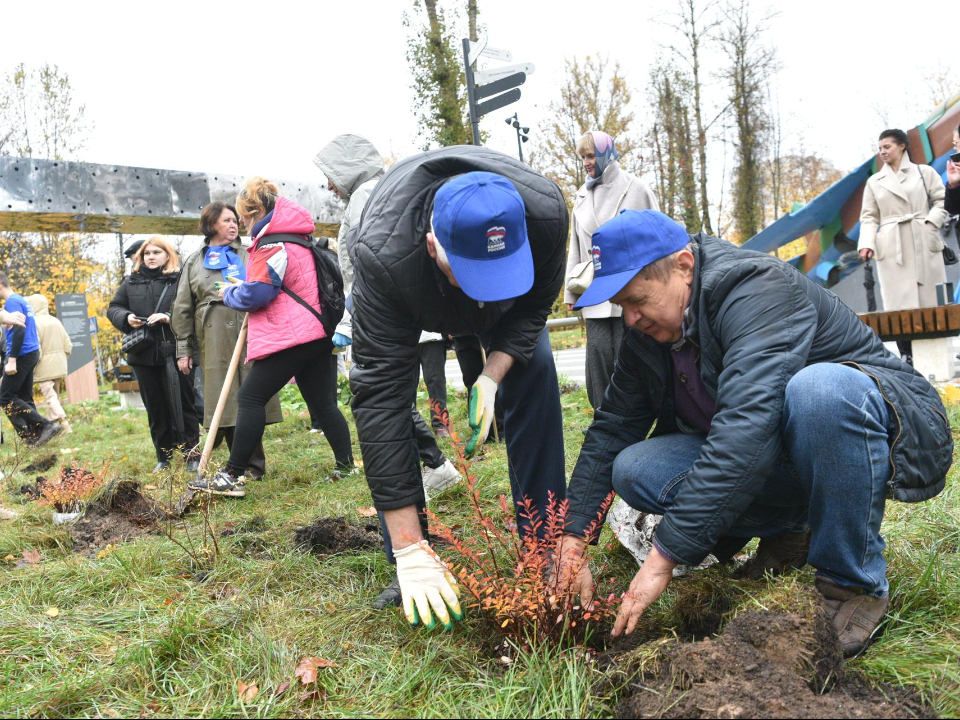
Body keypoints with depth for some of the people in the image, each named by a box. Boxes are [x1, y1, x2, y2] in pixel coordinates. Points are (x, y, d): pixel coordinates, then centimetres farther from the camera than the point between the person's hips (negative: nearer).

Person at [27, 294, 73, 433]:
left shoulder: (35, 323, -12)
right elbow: (68, 345, 9)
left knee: (50, 396, -6)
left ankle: (64, 425, -19)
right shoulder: (56, 321, 9)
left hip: (44, 367, -7)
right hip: (59, 366, 7)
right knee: (55, 394, 15)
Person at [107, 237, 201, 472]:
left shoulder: (180, 279, -2)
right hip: (144, 354, 4)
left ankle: (192, 454, 10)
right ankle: (163, 457, 20)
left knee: (182, 404, 0)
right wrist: (127, 318, -4)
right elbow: (113, 308, 16)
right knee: (155, 408, 10)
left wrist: (170, 318, -22)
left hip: (175, 353, -4)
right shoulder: (131, 282, 12)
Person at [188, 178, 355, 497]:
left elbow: (255, 293, -17)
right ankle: (346, 465, 18)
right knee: (322, 402, 14)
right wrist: (242, 288, 19)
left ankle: (232, 477, -4)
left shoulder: (272, 246, -12)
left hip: (288, 339, -10)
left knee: (250, 398, -6)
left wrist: (229, 293, 4)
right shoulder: (297, 238, 19)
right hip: (316, 334, 10)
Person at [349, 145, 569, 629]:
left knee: (535, 372, -13)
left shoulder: (545, 211, -39)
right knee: (382, 385, -19)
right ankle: (406, 562, -6)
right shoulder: (381, 257, -46)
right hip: (407, 289, -2)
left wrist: (492, 376, -35)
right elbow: (380, 396, -46)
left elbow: (535, 305, -17)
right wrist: (410, 550, -46)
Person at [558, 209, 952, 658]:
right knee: (631, 470, -14)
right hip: (778, 464, 6)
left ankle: (856, 585, -19)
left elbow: (744, 431, -39)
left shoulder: (758, 289, -27)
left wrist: (665, 557, -39)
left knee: (819, 387, -40)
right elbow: (610, 428, -1)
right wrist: (573, 545, -9)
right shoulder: (648, 333, -3)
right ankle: (790, 530, 4)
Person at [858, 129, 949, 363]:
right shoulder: (874, 182, 12)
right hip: (892, 249, 0)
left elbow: (942, 201, 8)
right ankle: (907, 357, -1)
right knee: (900, 303, -4)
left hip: (924, 244, 0)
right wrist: (867, 243, -7)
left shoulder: (924, 172, 11)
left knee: (931, 300, 0)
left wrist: (930, 222, -10)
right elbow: (869, 217, 7)